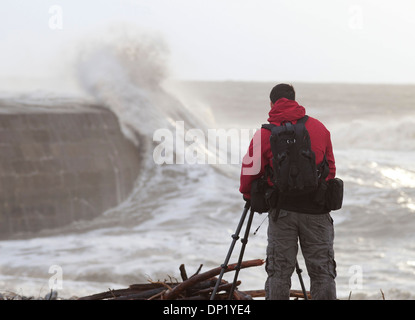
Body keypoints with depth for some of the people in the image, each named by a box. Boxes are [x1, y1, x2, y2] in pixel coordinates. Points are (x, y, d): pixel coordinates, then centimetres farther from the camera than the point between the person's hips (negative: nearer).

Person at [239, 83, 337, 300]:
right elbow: (330, 169, 14)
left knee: (279, 272, 4)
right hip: (316, 209, 1)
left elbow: (250, 171, 0)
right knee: (322, 272, 4)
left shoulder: (265, 134, 0)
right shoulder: (319, 128, 7)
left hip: (282, 208, -1)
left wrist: (248, 194, 20)